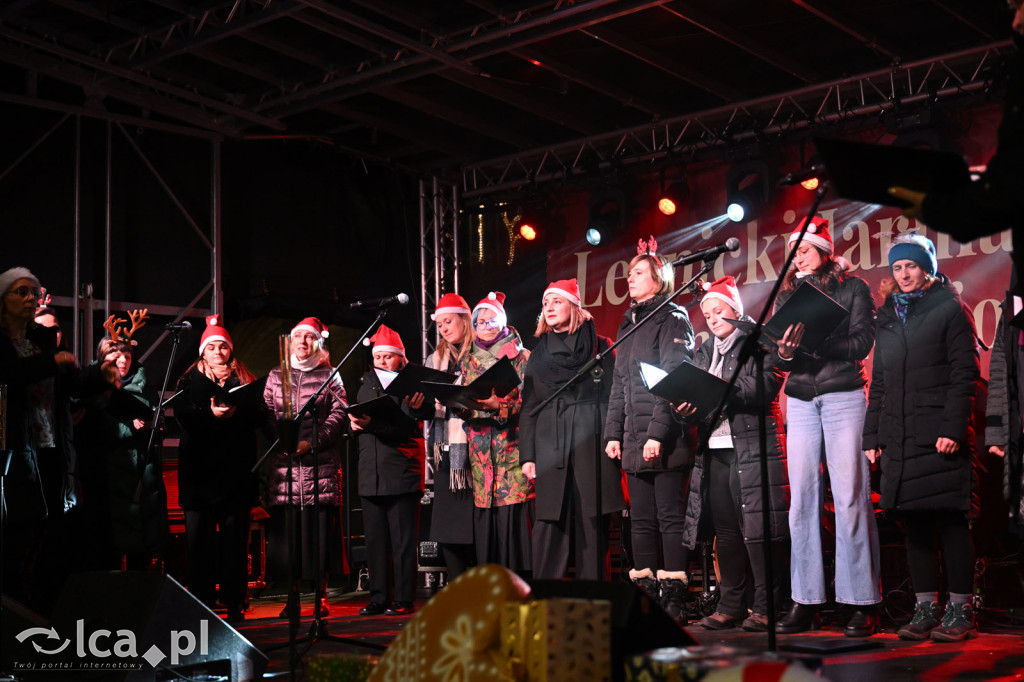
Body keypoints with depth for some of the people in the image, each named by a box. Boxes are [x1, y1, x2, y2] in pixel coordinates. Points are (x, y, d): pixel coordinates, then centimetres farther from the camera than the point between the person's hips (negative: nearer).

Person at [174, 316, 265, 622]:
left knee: (235, 539, 1)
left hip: (236, 470, 0)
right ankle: (201, 605, 5)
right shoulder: (190, 380, 12)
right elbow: (182, 414, -6)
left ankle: (235, 605, 7)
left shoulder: (244, 379, 14)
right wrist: (211, 413, -22)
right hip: (199, 470, 0)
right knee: (199, 541, -1)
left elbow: (261, 415, 0)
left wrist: (235, 412, -18)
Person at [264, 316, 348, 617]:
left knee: (321, 529, -3)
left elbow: (339, 415, 0)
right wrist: (280, 440, -7)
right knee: (287, 530, -1)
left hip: (321, 461, -2)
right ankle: (292, 598, 7)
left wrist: (313, 441, -12)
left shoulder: (330, 376, 9)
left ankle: (321, 596, 5)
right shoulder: (275, 376, 17)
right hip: (284, 462, 2)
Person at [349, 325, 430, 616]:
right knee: (375, 540, 8)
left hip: (402, 474, -5)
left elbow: (405, 426, -14)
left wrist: (372, 423, -27)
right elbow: (356, 417, 13)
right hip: (371, 476, 6)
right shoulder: (367, 382, 18)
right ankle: (378, 598, 16)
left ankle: (404, 599, 3)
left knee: (403, 542, -3)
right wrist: (354, 422, -9)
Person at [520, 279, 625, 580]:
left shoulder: (599, 348, 7)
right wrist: (527, 455, 6)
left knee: (590, 525, -1)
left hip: (591, 445, -2)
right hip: (551, 449, 2)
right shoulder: (539, 354, 16)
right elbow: (528, 408, 14)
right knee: (550, 525, -4)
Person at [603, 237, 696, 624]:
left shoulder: (673, 320, -3)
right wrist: (613, 433, 13)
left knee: (670, 516, -6)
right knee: (641, 518, 8)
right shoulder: (629, 326, 20)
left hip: (666, 438, -8)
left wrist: (658, 432, -19)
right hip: (634, 439, 8)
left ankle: (673, 597, -3)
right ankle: (645, 594, 12)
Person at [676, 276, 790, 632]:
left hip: (754, 446, -6)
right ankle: (731, 606, 12)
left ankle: (767, 607, -3)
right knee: (725, 531, 6)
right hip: (715, 450, 6)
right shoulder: (704, 352, 21)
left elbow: (765, 388, -12)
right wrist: (688, 407, -4)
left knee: (758, 528, -9)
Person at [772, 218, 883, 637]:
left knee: (850, 498, -7)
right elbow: (777, 352, 11)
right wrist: (785, 353, -12)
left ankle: (862, 603, -3)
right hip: (801, 401, 4)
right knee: (802, 500, 1)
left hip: (844, 396, -4)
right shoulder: (788, 294, 16)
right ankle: (805, 603, 5)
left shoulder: (853, 288, 5)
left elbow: (862, 343, -6)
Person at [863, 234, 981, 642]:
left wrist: (953, 428, -15)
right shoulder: (887, 317, 19)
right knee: (913, 524, 5)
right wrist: (872, 436, 12)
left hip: (940, 435, -5)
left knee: (950, 519, -4)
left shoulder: (950, 309, 3)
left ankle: (959, 611, 2)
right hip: (899, 438, 5)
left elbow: (965, 372, -5)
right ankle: (925, 610, 11)